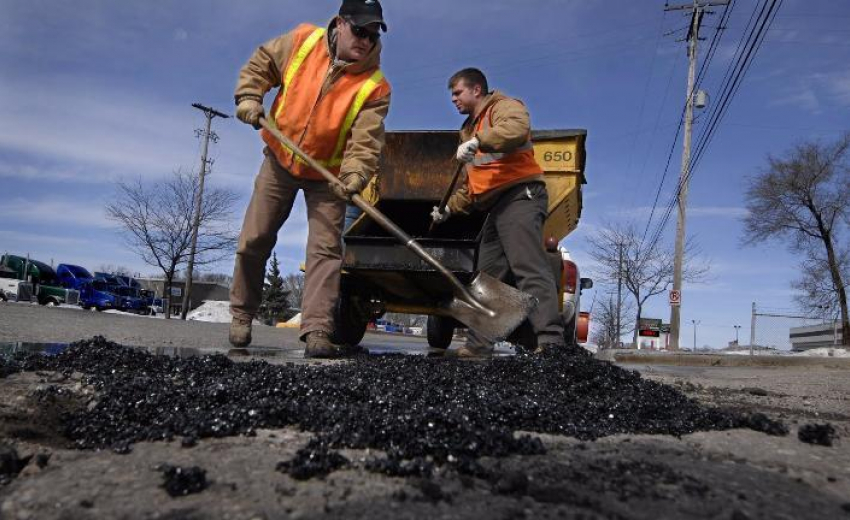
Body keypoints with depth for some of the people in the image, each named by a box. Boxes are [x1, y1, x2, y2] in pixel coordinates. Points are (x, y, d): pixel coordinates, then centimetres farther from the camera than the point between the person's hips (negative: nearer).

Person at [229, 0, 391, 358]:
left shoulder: (375, 86, -18)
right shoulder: (302, 41, -10)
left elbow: (366, 141, -25)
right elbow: (261, 63, 6)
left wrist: (354, 176, -42)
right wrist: (249, 97, -9)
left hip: (328, 174, -2)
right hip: (280, 160, 2)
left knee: (326, 248, -12)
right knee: (253, 241, 5)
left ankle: (317, 332, -12)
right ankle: (241, 315, 24)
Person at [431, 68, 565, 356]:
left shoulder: (503, 106, 3)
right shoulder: (471, 128, 31)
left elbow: (517, 129, -24)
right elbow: (472, 183, 34)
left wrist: (478, 142, -32)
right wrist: (450, 207, 24)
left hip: (520, 195, -10)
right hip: (496, 207, 10)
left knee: (529, 268, -23)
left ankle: (550, 341, -29)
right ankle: (479, 343, 11)